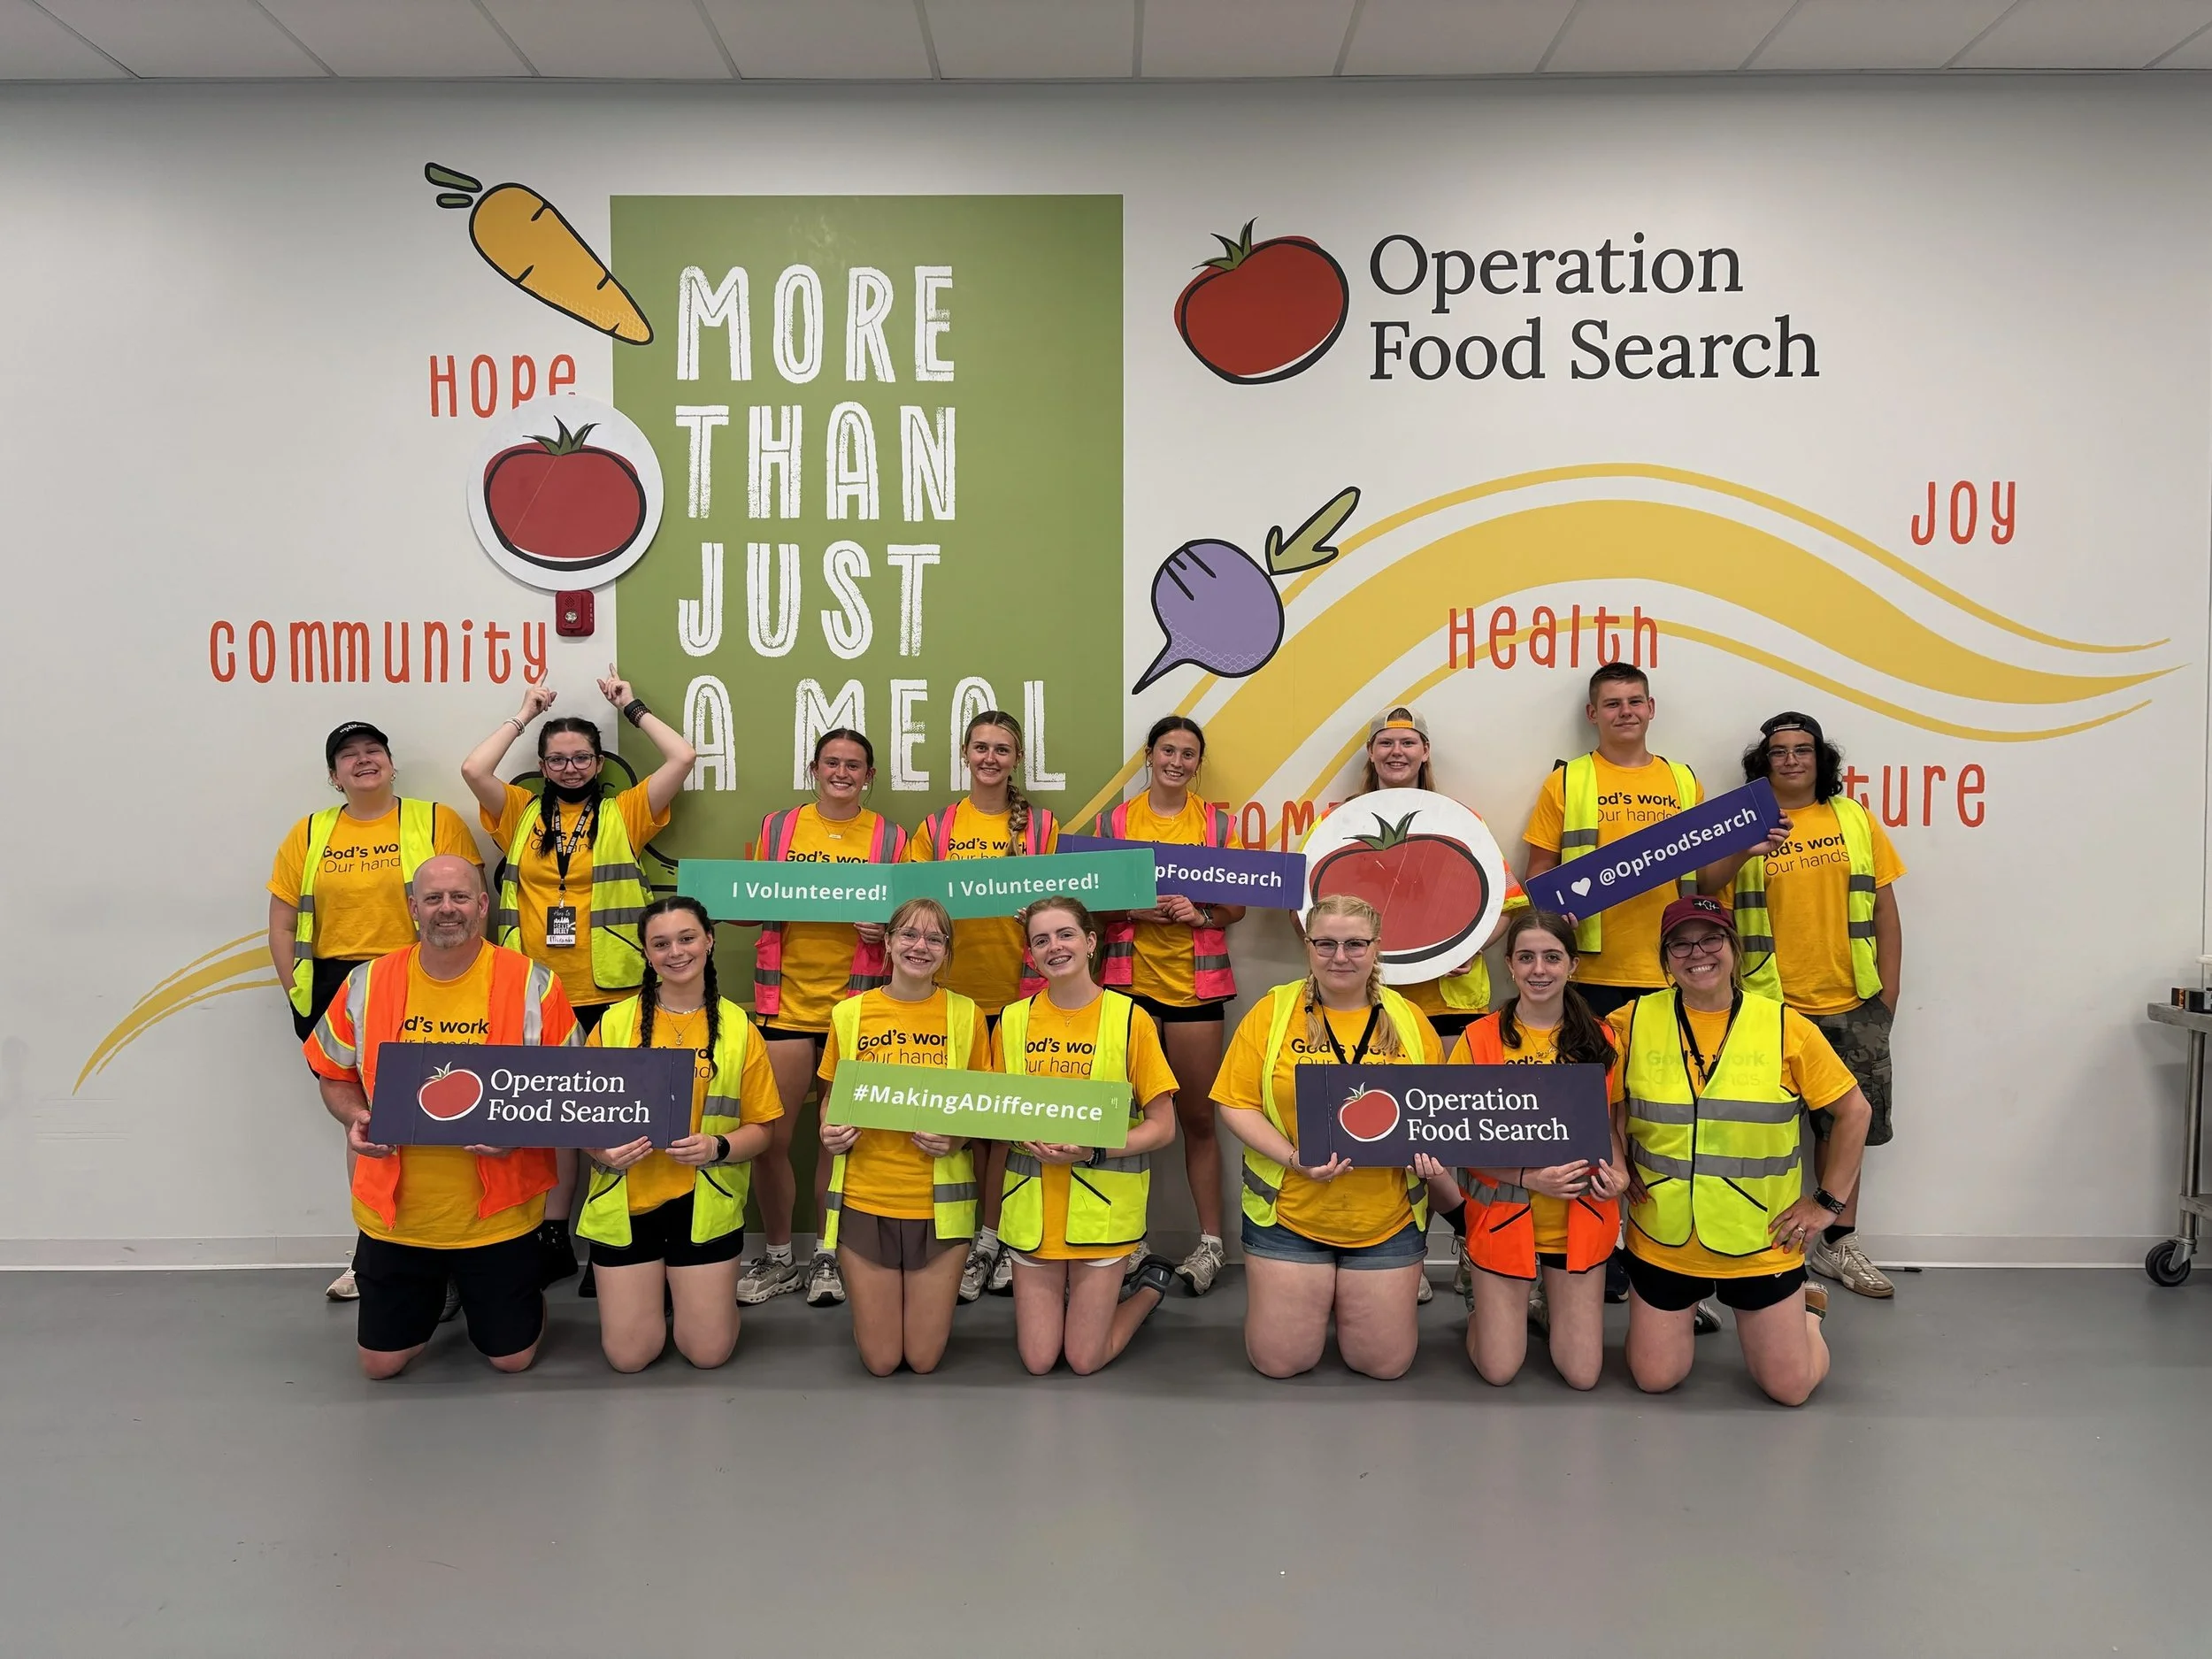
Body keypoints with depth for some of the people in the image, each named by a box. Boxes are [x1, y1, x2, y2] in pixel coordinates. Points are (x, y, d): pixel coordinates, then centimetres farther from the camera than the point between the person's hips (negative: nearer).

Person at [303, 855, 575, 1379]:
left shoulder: (533, 985, -10)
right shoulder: (367, 986, -3)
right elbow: (335, 1076, 10)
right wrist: (355, 1118, -11)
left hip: (497, 1213, -2)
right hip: (396, 1213, 2)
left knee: (511, 1358, 10)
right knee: (380, 1365, 12)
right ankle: (431, 1298, 43)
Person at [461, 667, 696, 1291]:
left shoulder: (624, 813, 3)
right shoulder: (522, 813, 9)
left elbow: (683, 757, -7)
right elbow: (473, 770, -6)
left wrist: (631, 706, 4)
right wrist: (522, 715, 4)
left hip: (610, 993, -2)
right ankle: (553, 1239, 23)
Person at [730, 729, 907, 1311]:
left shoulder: (889, 838, 6)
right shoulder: (778, 828, 9)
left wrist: (886, 929, -11)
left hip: (856, 1003, -1)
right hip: (787, 999, 1)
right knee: (770, 1135, 0)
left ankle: (828, 1257, 22)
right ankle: (777, 1257, 19)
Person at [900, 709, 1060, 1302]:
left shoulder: (1041, 825, 6)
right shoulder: (937, 827, 8)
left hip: (1020, 989, 0)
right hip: (955, 988, 1)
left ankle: (995, 1239, 16)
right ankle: (967, 1242, 16)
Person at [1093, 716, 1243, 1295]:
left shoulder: (1217, 824, 7)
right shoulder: (1113, 821, 7)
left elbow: (1237, 906, 6)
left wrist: (1200, 914, -14)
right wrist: (1132, 909, -13)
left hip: (1195, 982, 0)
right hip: (1130, 980, 0)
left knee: (1198, 1116, 3)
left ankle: (1210, 1240, 14)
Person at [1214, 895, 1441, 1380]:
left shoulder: (1409, 1021, 2)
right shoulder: (1273, 1012, -4)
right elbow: (1236, 1104, -5)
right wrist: (1292, 1157, -19)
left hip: (1388, 1219, 1)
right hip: (1289, 1212, -1)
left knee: (1384, 1363, 6)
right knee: (1278, 1362, 3)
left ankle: (1343, 1298, 37)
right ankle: (1310, 1299, 35)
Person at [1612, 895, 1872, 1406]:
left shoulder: (1785, 1027, -8)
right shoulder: (1631, 1023, -6)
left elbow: (1854, 1110, 1)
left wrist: (1827, 1202, -1)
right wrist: (1617, 1169, -3)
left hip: (1761, 1244, -1)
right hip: (1662, 1241, 1)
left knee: (1791, 1387, 4)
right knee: (1654, 1379, 7)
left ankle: (1801, 1308, 36)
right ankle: (1683, 1312, 38)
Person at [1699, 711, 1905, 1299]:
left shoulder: (1855, 819, 7)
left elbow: (1883, 906, 9)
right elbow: (1703, 886, -18)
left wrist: (1889, 988, 5)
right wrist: (1743, 852, -37)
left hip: (1852, 1004, 3)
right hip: (1772, 1004, -3)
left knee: (1846, 1122, 13)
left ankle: (1838, 1243, 27)